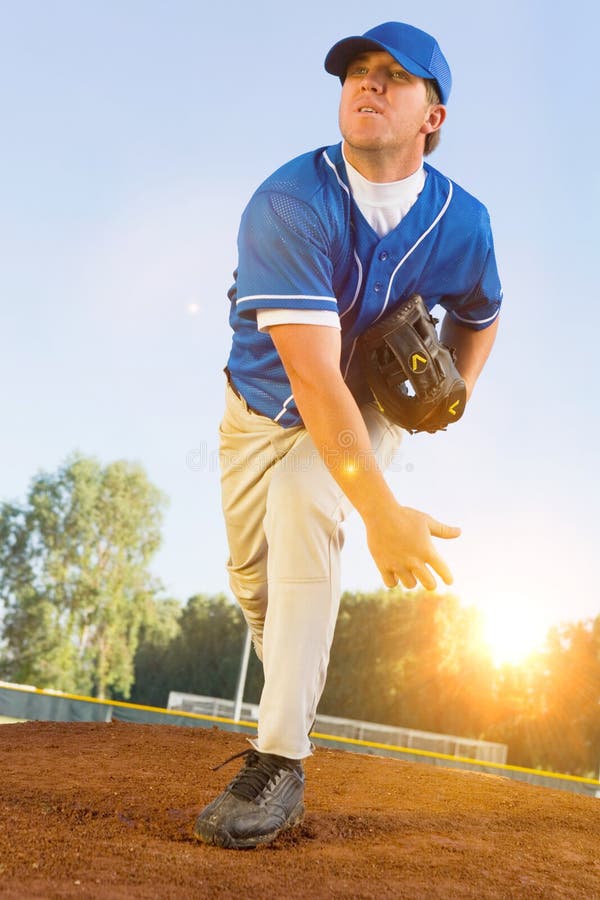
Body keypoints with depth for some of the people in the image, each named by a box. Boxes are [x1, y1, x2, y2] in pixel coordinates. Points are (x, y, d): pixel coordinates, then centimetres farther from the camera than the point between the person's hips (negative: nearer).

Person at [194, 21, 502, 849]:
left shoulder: (461, 223, -16)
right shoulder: (289, 205, -29)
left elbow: (479, 314, 9)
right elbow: (312, 372, -39)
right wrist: (381, 511, -46)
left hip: (369, 405, 0)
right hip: (263, 407, 1)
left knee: (303, 501, -30)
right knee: (252, 577, 6)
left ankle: (279, 763, -25)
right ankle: (292, 692, 41)